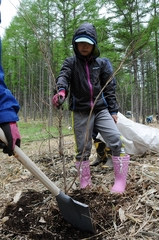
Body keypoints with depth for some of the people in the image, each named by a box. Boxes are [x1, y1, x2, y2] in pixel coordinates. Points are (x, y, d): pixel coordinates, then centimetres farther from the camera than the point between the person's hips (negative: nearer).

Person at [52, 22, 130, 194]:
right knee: (83, 148, 4)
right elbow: (63, 77, -17)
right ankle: (85, 183, 20)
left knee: (116, 140, -14)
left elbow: (109, 88, 11)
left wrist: (113, 110, 5)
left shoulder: (101, 63, 10)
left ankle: (120, 181, -2)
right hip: (81, 112, -1)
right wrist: (61, 90, -40)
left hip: (101, 109, 2)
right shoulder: (70, 62, 4)